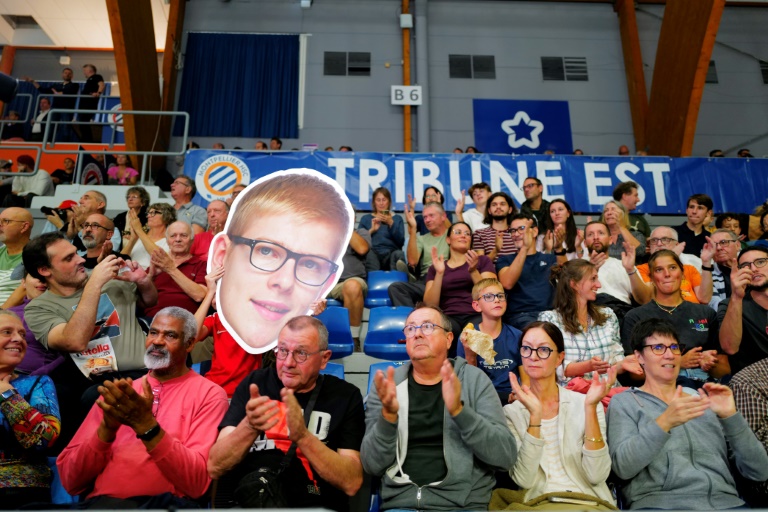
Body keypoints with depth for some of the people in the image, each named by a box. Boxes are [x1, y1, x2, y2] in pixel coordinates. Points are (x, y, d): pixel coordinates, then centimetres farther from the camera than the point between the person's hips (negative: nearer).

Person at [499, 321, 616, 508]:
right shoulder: (511, 413, 1)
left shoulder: (584, 404, 2)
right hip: (538, 502, -1)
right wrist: (535, 416, -19)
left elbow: (597, 476, -8)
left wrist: (591, 408, -16)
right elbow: (524, 480, -10)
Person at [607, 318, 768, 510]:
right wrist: (664, 422, -22)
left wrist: (730, 416, -5)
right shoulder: (624, 402, 6)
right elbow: (622, 467, -10)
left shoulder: (705, 401, 18)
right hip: (661, 503, -3)